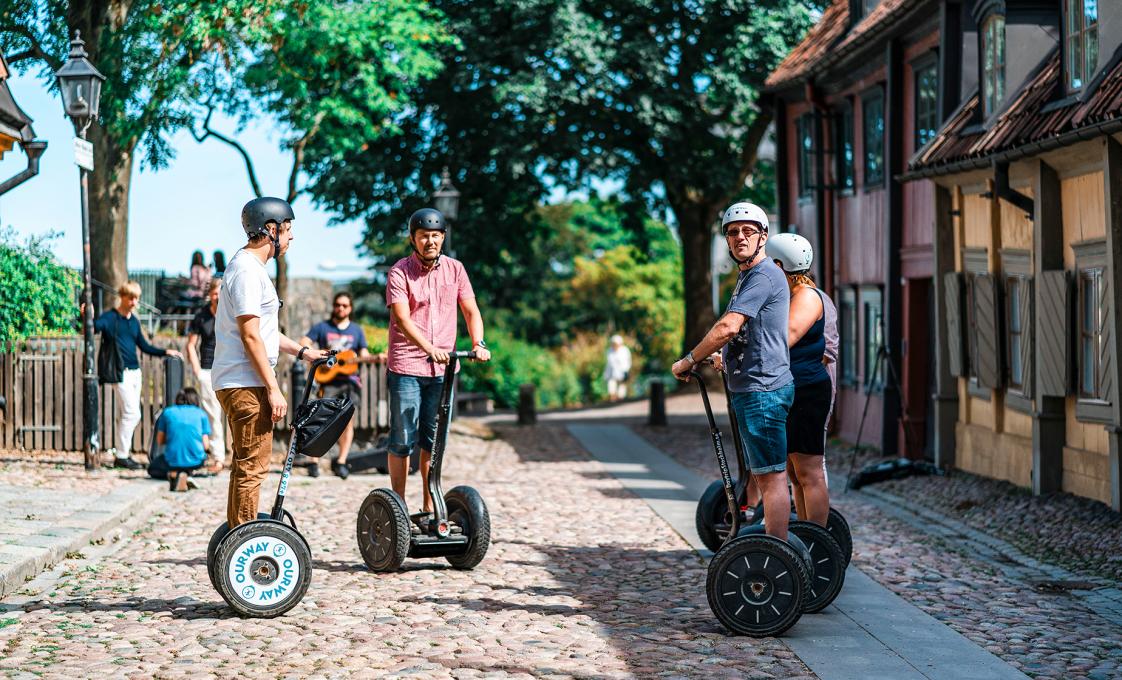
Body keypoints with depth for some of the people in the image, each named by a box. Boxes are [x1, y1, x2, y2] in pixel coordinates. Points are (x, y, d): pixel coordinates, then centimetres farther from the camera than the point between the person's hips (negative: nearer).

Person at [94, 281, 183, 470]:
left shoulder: (133, 321, 16)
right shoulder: (110, 318, -4)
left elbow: (144, 347, 22)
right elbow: (94, 328, -21)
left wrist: (165, 352, 13)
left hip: (135, 372, 7)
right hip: (120, 373, -7)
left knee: (127, 415, 9)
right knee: (132, 413, -11)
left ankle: (122, 453, 16)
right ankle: (121, 456, -5)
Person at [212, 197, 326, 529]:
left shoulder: (251, 267, 19)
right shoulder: (247, 270, -14)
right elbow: (250, 336, -19)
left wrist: (302, 351, 26)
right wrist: (273, 388, -19)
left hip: (241, 384, 11)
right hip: (245, 385, -11)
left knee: (246, 464, 17)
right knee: (252, 465, -8)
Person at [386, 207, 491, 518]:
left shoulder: (454, 269, 7)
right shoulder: (400, 272, -6)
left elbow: (471, 310, 5)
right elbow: (402, 318, -17)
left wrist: (478, 344, -14)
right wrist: (429, 348, -32)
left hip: (442, 367, 4)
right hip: (407, 367, -4)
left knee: (434, 441, 8)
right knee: (403, 440, 0)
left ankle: (429, 509, 15)